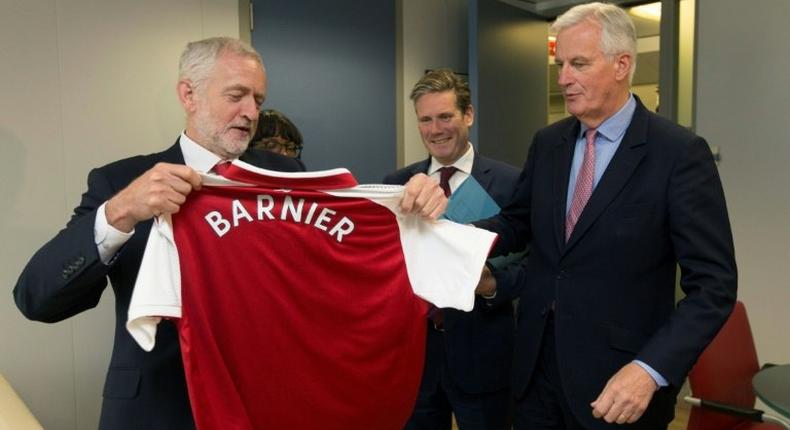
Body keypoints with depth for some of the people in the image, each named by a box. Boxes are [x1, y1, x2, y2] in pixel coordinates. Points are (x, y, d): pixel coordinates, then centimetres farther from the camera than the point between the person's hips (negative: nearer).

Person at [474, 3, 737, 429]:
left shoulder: (680, 152, -12)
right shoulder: (547, 142, 4)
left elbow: (713, 284, -13)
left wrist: (652, 370, -24)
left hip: (617, 377, -5)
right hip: (536, 361, 5)